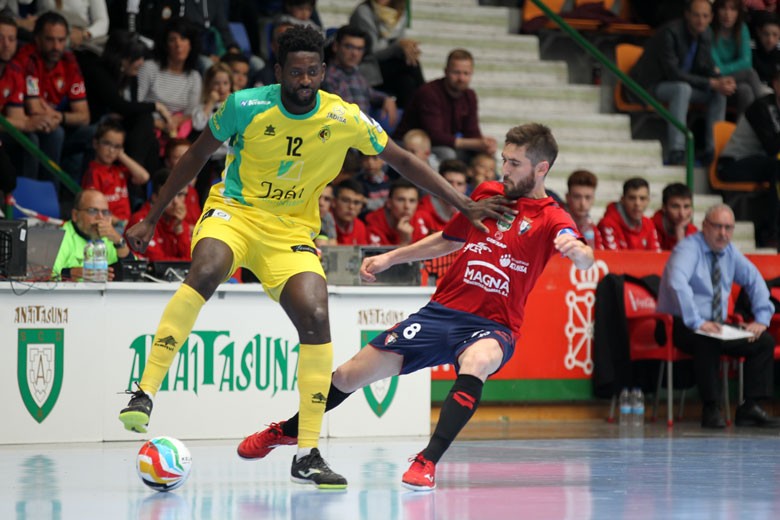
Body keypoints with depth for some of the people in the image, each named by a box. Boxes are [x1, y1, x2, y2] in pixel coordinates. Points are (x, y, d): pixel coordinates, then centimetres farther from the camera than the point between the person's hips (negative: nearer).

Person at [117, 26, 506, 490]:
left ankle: (308, 456, -9)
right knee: (206, 271, -36)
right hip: (235, 209, -2)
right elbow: (198, 155, 2)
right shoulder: (245, 106, -12)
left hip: (292, 230, 2)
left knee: (316, 318, -20)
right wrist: (152, 219, 4)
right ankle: (145, 394, -34)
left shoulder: (344, 119, -9)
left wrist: (464, 205, -2)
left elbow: (402, 160, 3)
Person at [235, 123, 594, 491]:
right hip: (442, 310, 5)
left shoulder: (551, 219, -10)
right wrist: (390, 258, 22)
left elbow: (585, 259, -31)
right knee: (351, 375, 5)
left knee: (476, 363, -41)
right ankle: (288, 430, 32)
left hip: (493, 325, -5)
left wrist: (577, 250, -54)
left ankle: (428, 462, -39)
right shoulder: (487, 193, 6)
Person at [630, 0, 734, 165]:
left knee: (718, 93, -10)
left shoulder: (704, 34, 0)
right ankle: (675, 153, -41)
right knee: (682, 88, -36)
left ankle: (712, 150, -10)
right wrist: (711, 83, -30)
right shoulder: (670, 32, -24)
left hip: (680, 86, 8)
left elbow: (707, 69, 7)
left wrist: (722, 81, -17)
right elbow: (673, 72, -29)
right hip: (649, 87, -8)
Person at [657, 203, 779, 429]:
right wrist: (697, 323, -39)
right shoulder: (689, 248, -15)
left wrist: (762, 318, 3)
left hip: (718, 326, 8)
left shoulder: (730, 252, 9)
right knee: (707, 341, -40)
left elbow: (754, 280, 18)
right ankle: (710, 410, -30)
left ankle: (750, 408, -9)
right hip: (682, 326, -8)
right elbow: (677, 283, -33)